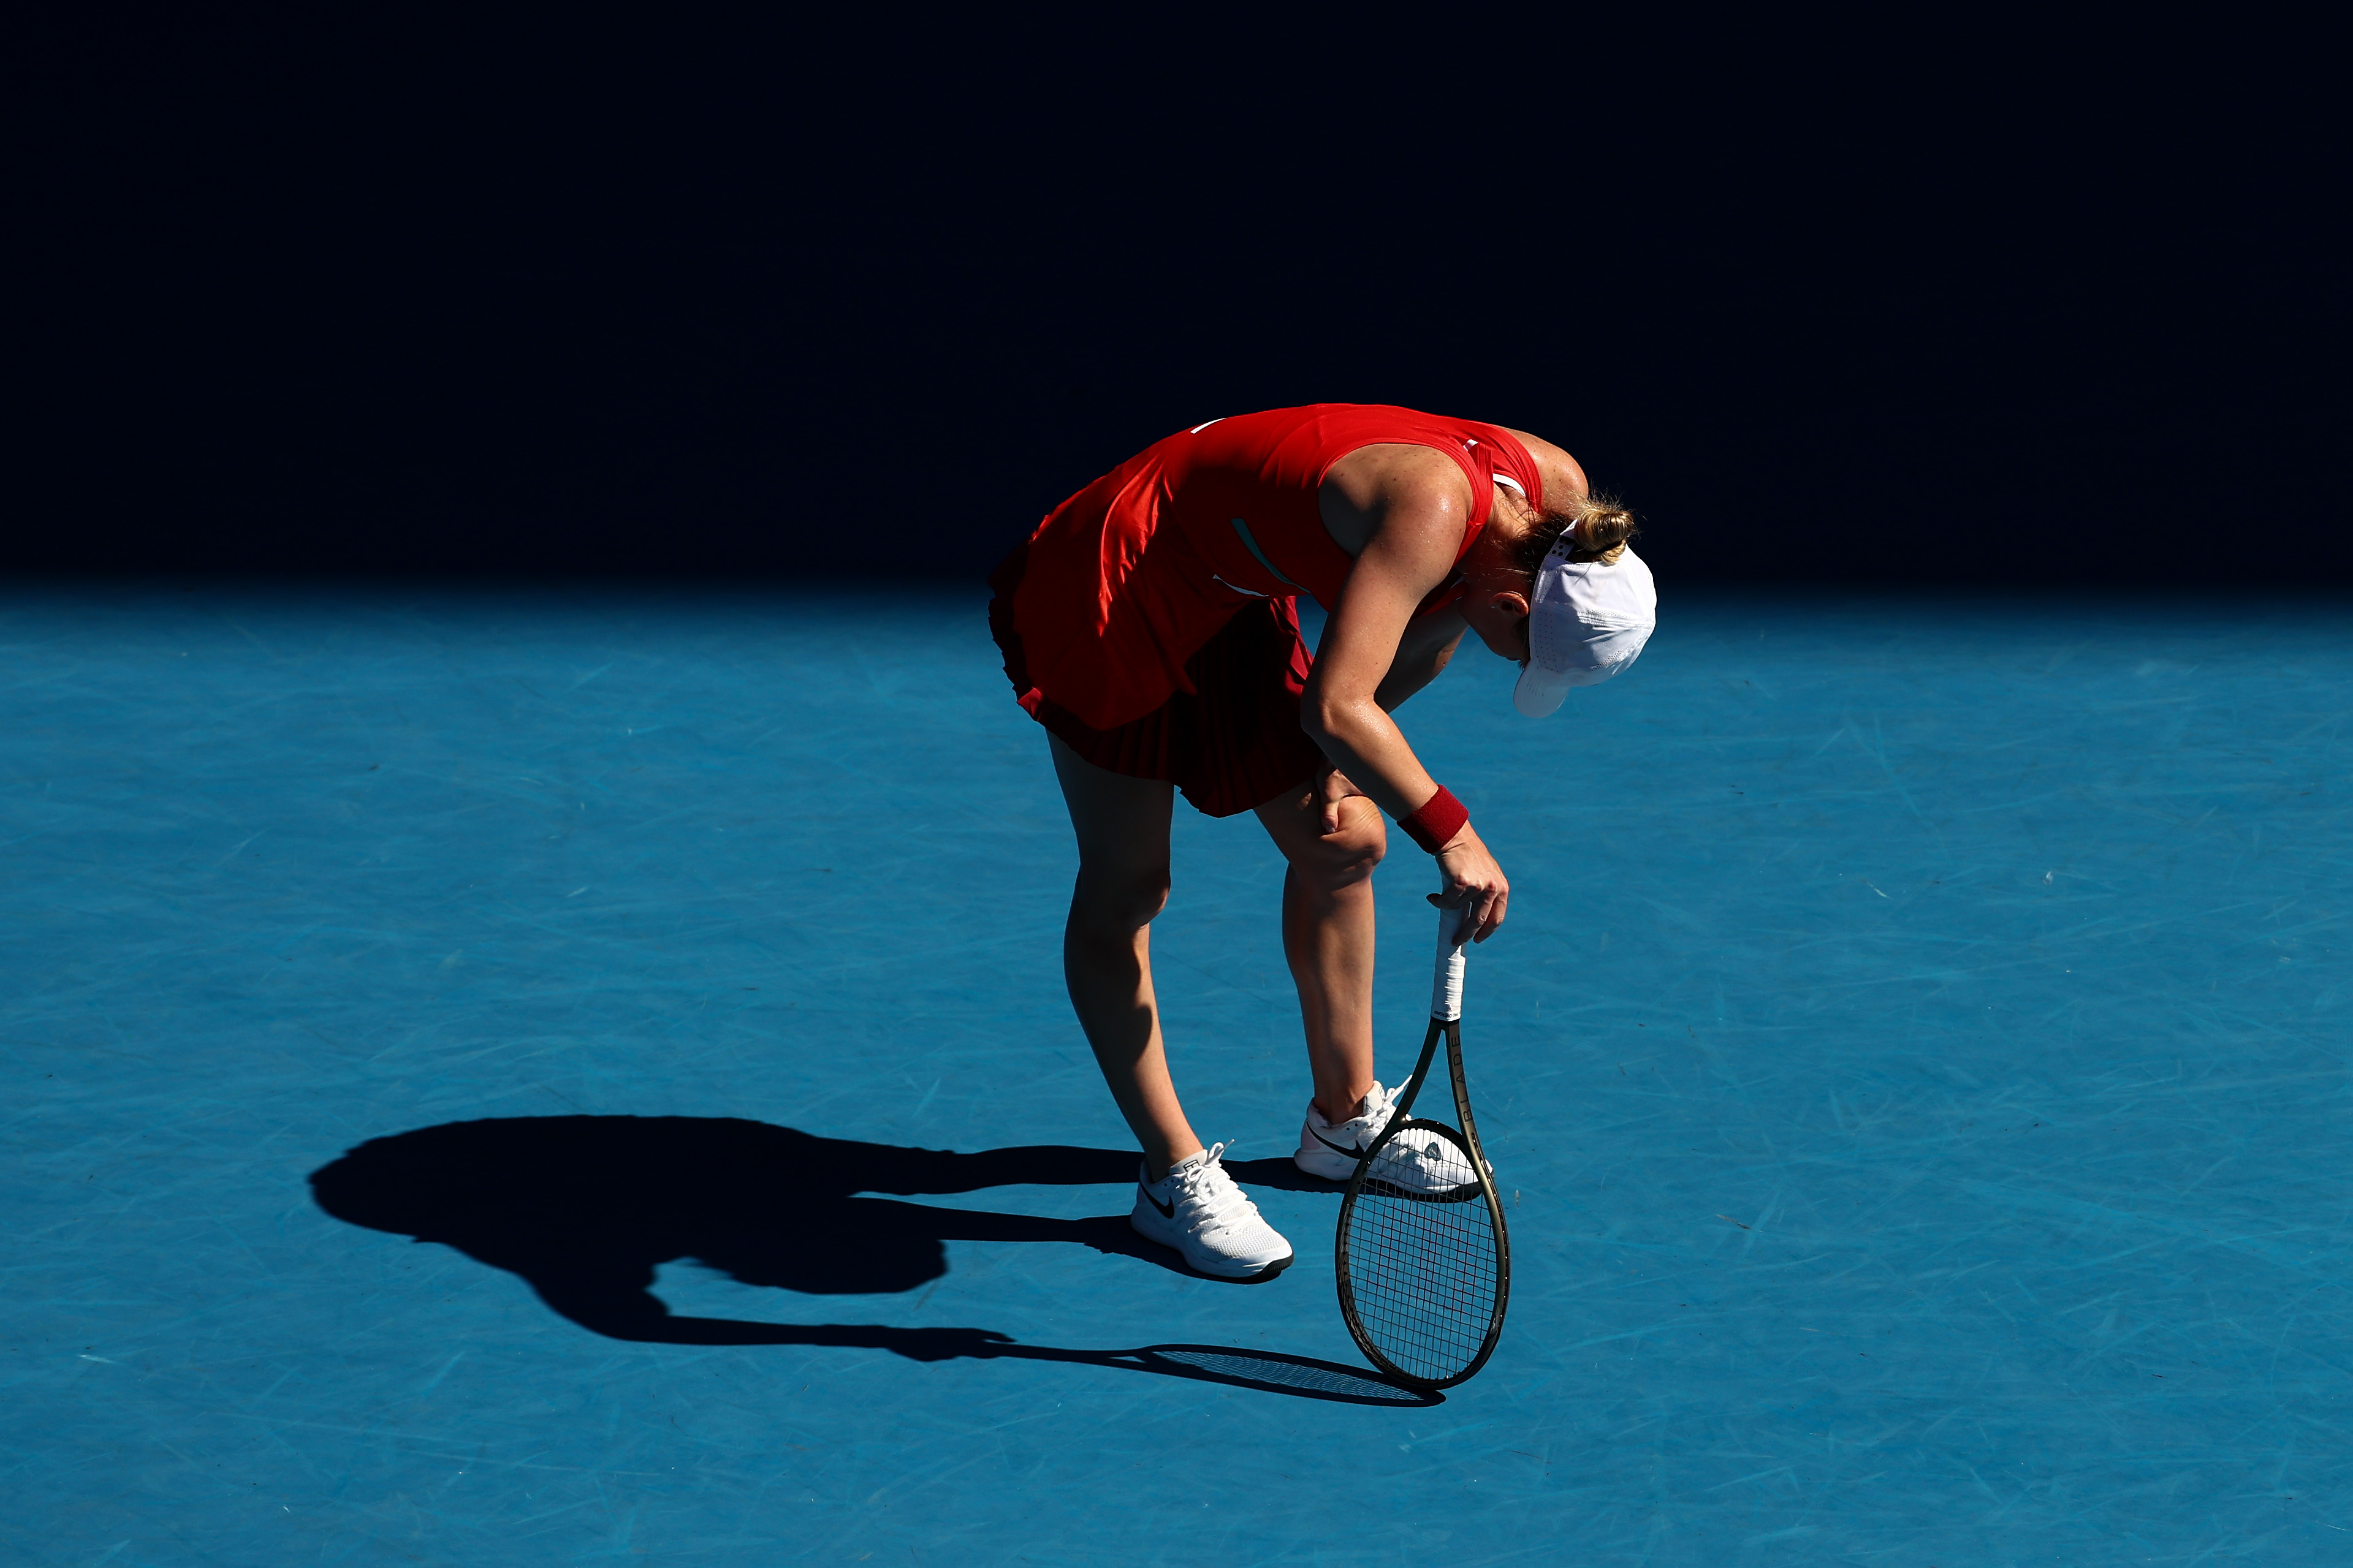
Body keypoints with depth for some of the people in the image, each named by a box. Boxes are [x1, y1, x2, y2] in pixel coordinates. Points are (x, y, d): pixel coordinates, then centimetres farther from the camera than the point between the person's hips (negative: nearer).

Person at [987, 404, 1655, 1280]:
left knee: (1345, 845, 11)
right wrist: (1449, 832, -41)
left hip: (1232, 598, 9)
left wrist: (1350, 761, 4)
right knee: (1124, 891, -3)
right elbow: (1334, 708, -43)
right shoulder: (1432, 510, -36)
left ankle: (1345, 1118, 27)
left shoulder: (1558, 500, -9)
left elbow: (1430, 624, 10)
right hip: (1111, 592, -9)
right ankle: (1174, 1176, 6)